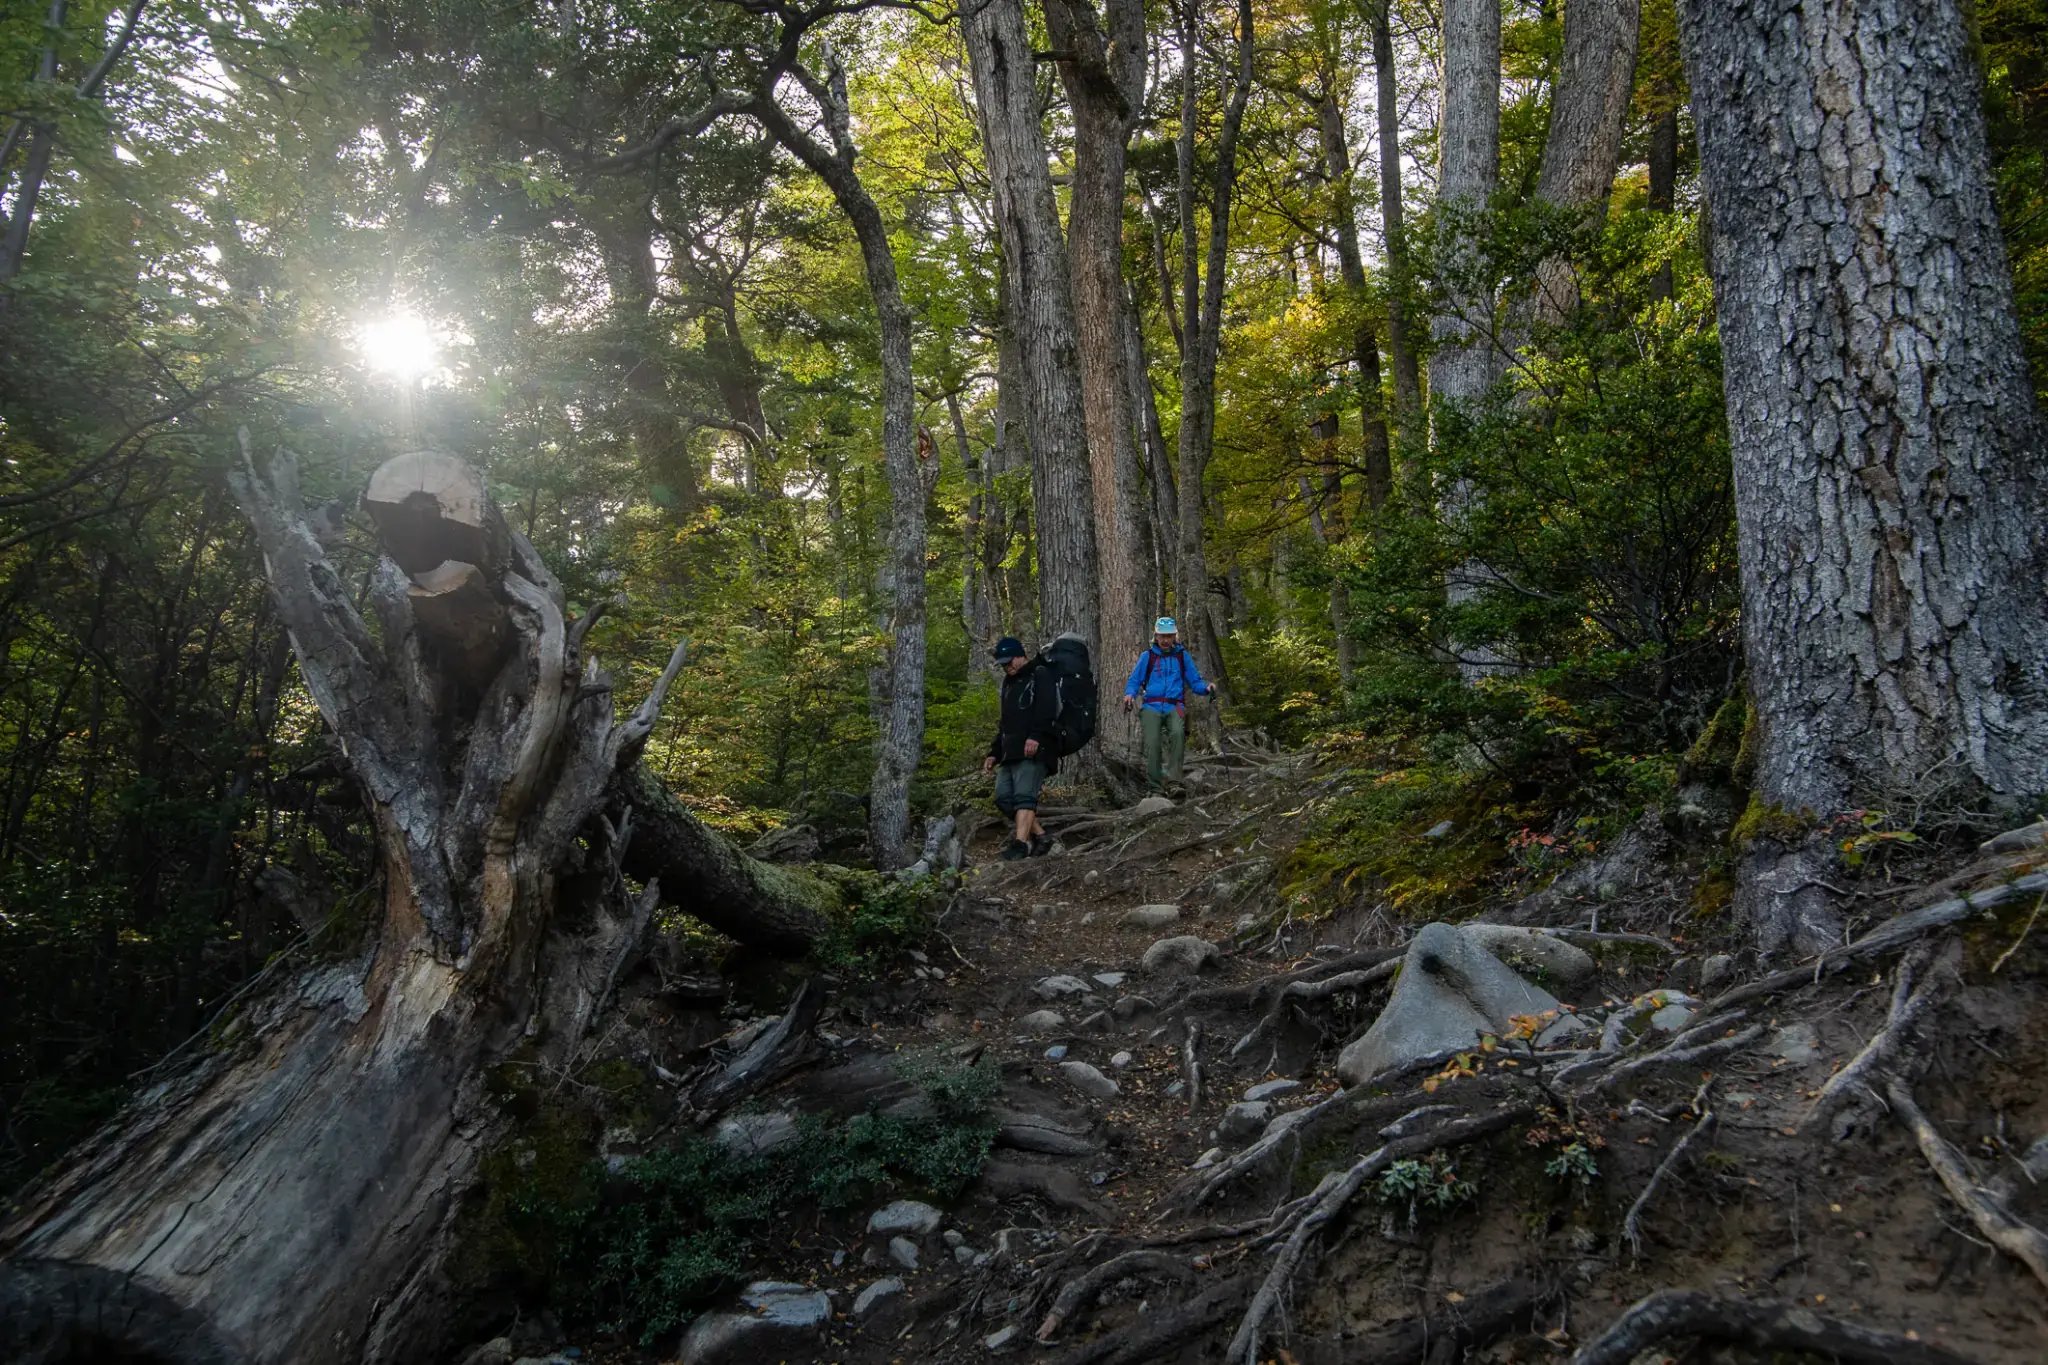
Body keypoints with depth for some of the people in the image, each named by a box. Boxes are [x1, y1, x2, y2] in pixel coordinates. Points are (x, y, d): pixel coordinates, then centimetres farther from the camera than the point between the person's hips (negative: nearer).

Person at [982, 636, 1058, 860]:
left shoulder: (1040, 676, 1)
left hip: (1033, 749, -9)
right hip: (1011, 751, 9)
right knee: (1004, 797, -1)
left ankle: (1020, 844, -29)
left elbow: (1048, 709, -16)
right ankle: (1040, 837, 4)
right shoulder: (1010, 683, 29)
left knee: (1024, 795, -19)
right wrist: (994, 753, 25)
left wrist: (1036, 736, -29)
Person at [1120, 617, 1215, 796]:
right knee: (1152, 743, -18)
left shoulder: (1183, 656, 14)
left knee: (1177, 733, -30)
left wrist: (1207, 688, -7)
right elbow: (1134, 681, 11)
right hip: (1152, 706, 0)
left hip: (1175, 706, 0)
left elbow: (1195, 681, 14)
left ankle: (1174, 781, -29)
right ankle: (1154, 786, -6)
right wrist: (1129, 694, -10)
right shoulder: (1147, 656, 12)